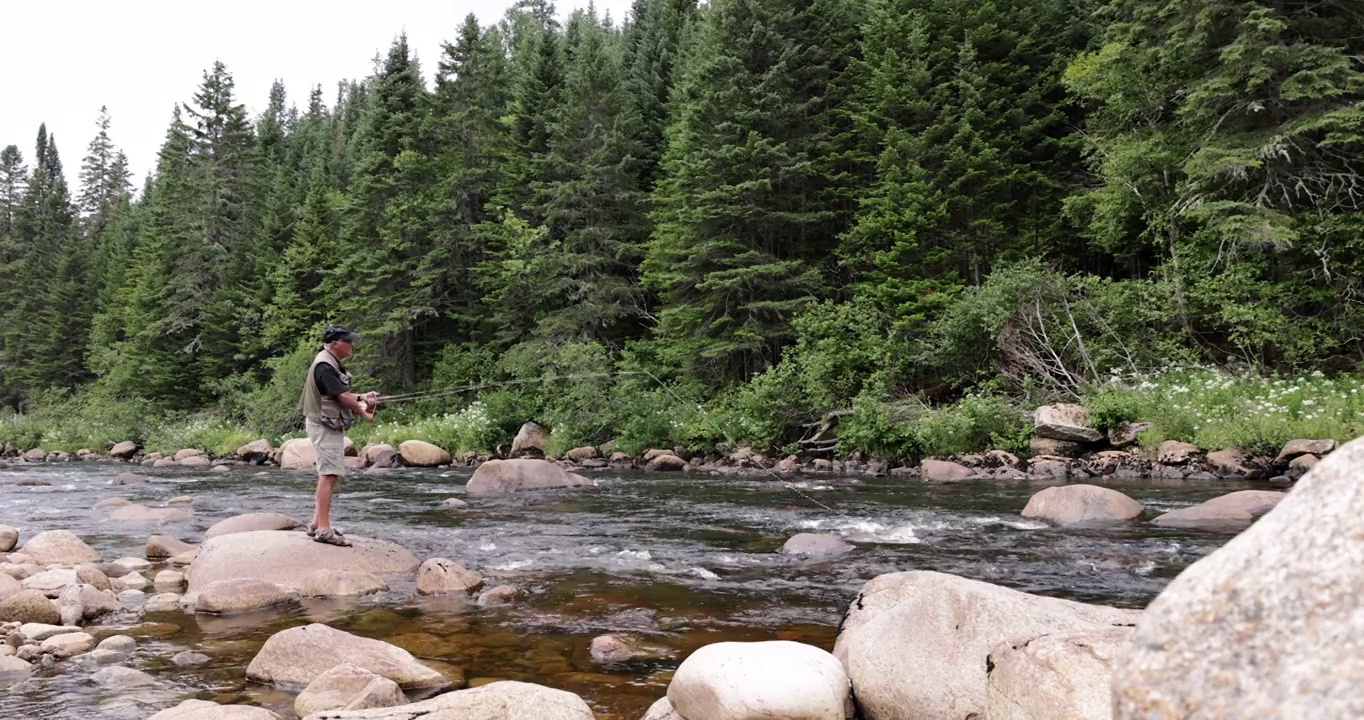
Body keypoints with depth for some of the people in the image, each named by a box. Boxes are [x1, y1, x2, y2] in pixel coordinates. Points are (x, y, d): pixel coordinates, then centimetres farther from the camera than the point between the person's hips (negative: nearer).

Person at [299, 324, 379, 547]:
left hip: (332, 425, 11)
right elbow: (342, 397, -19)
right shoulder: (324, 366, -19)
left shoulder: (332, 364, 14)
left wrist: (362, 398, 1)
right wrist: (363, 412, -6)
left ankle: (317, 523, 21)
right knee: (329, 474, -12)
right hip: (324, 425, -11)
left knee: (331, 474, 15)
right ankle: (323, 529, -13)